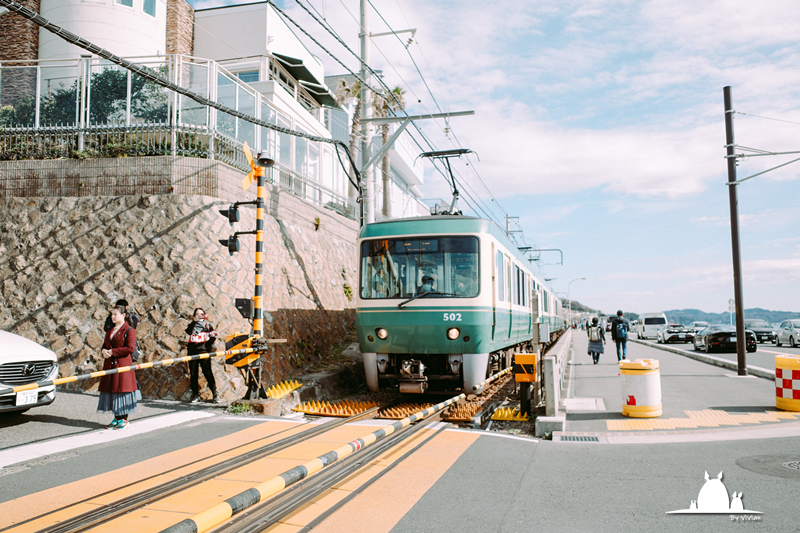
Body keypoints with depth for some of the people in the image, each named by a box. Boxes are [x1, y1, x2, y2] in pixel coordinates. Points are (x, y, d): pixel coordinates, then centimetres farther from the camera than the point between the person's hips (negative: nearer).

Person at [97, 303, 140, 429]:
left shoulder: (129, 330, -7)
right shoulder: (110, 330, 17)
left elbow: (130, 348, -16)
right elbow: (105, 345, 20)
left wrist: (112, 352, -16)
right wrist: (104, 351, -4)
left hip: (123, 364, -8)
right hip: (109, 364, 8)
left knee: (122, 389, -4)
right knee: (111, 389, 8)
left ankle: (124, 419, 5)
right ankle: (117, 418, 18)